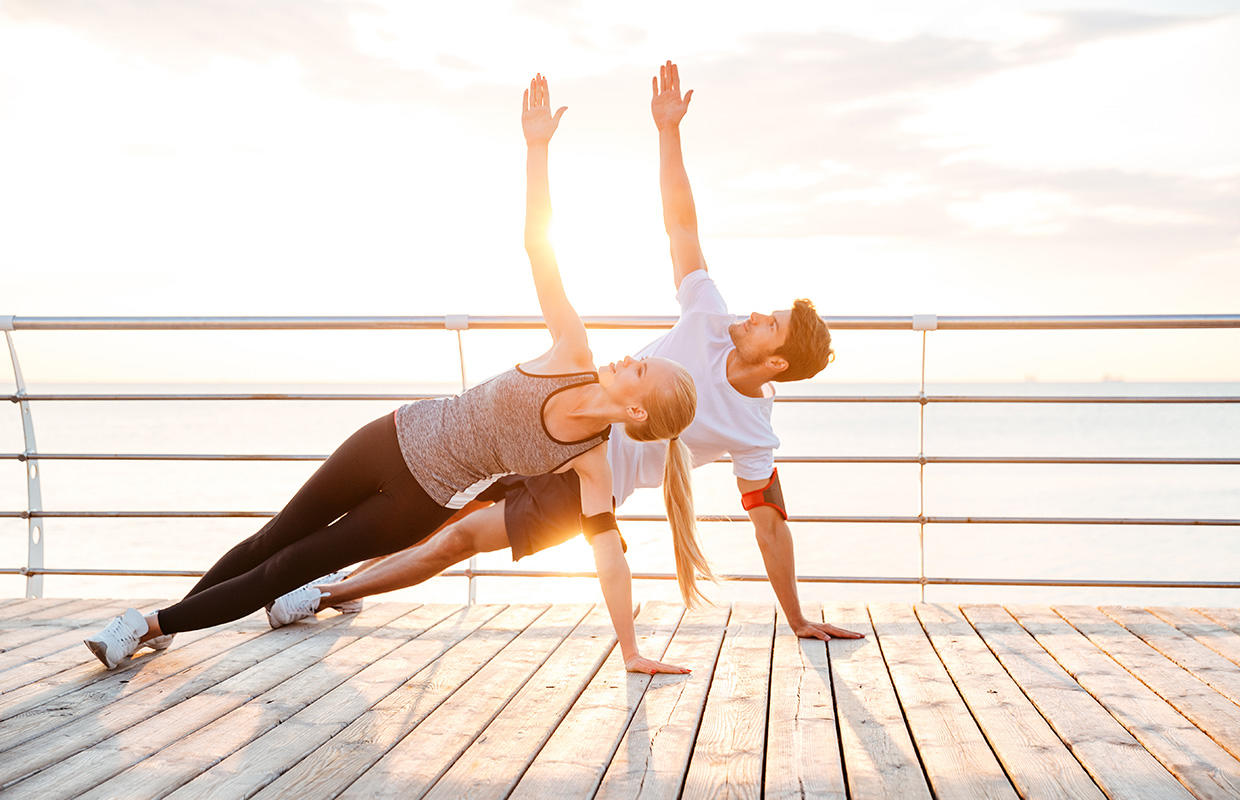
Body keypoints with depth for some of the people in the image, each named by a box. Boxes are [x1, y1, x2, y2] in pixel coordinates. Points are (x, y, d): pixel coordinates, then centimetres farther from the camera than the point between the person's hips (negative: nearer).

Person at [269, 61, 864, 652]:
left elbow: (771, 523, -9)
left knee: (458, 539, -4)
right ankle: (347, 580, 32)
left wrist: (797, 620, -8)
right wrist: (668, 133, -20)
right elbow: (680, 224, -11)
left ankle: (328, 594, 16)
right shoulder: (711, 324, -10)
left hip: (581, 485, -4)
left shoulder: (754, 436, -16)